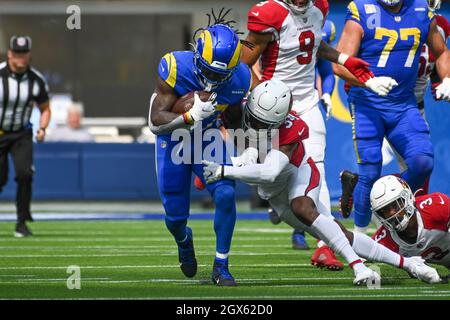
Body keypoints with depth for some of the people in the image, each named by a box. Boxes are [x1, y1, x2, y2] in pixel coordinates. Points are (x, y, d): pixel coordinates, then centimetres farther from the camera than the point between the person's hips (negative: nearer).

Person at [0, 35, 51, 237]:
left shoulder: (37, 80, -6)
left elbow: (45, 108, 9)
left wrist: (42, 128, -9)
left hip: (21, 134, 1)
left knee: (25, 173, -17)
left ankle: (22, 222, -6)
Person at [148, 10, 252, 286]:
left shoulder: (239, 79, -20)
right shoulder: (176, 68, -30)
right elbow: (156, 121, -29)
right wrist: (191, 116, -43)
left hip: (207, 140, 2)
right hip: (173, 141, -2)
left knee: (226, 194, -20)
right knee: (175, 217, 4)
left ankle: (221, 267, -4)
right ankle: (184, 240, 44)